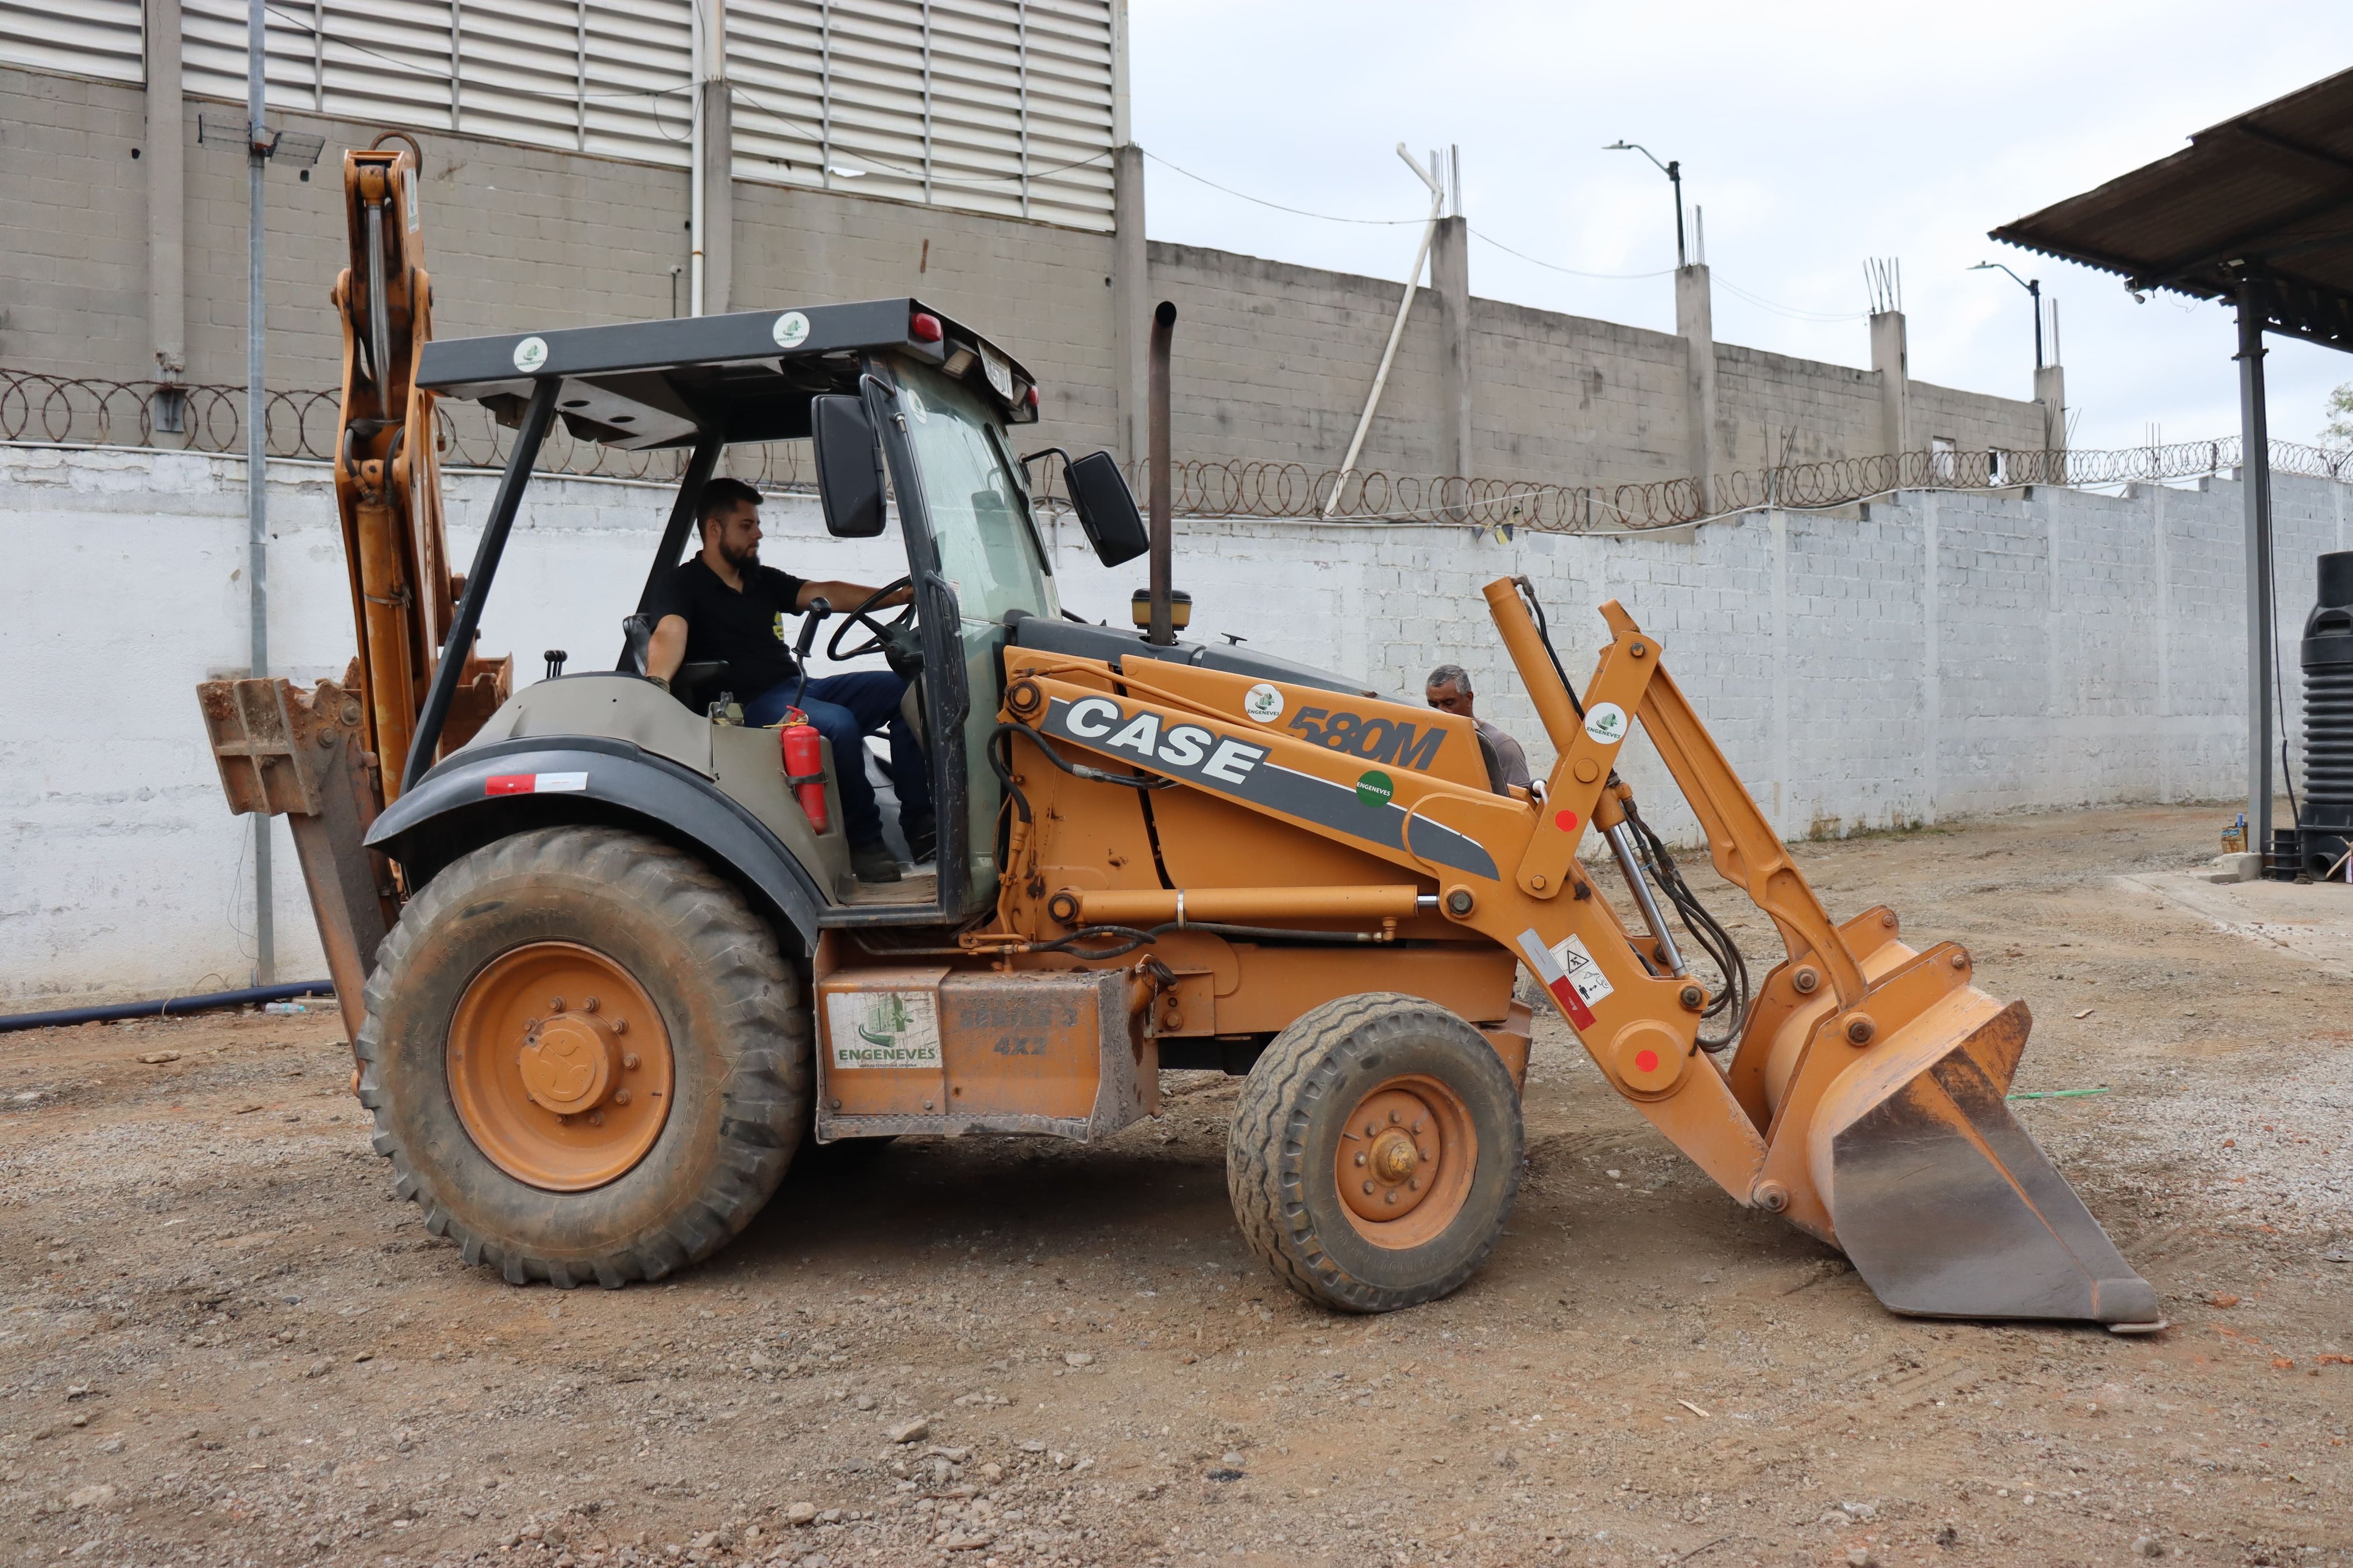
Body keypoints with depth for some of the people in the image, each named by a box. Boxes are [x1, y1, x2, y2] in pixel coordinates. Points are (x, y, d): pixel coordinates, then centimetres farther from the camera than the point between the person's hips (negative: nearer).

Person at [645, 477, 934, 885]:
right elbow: (670, 633, -19)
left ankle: (919, 824, -13)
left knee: (902, 688, -9)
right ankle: (864, 842, -19)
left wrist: (900, 595, -5)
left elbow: (824, 594, 9)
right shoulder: (682, 585, 1)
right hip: (750, 705, -8)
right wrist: (657, 683, -43)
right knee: (838, 724, -34)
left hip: (800, 688, 8)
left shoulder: (763, 580, 21)